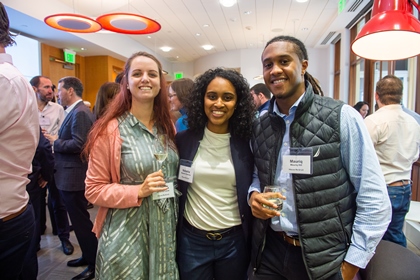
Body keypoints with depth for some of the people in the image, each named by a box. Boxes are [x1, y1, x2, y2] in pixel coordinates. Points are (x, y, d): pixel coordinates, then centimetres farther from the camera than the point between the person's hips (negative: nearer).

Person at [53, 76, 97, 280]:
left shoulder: (80, 113, -18)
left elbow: (78, 144, -26)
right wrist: (58, 141, 3)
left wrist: (55, 142, -13)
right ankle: (87, 256, 35)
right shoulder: (75, 111, 14)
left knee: (81, 221, 0)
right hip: (71, 176, 10)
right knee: (79, 220, 19)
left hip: (74, 177, -10)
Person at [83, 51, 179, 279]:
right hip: (127, 234, -4)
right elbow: (94, 190, -9)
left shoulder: (167, 127, 5)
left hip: (167, 229, 5)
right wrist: (139, 192, -20)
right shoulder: (110, 130, -11)